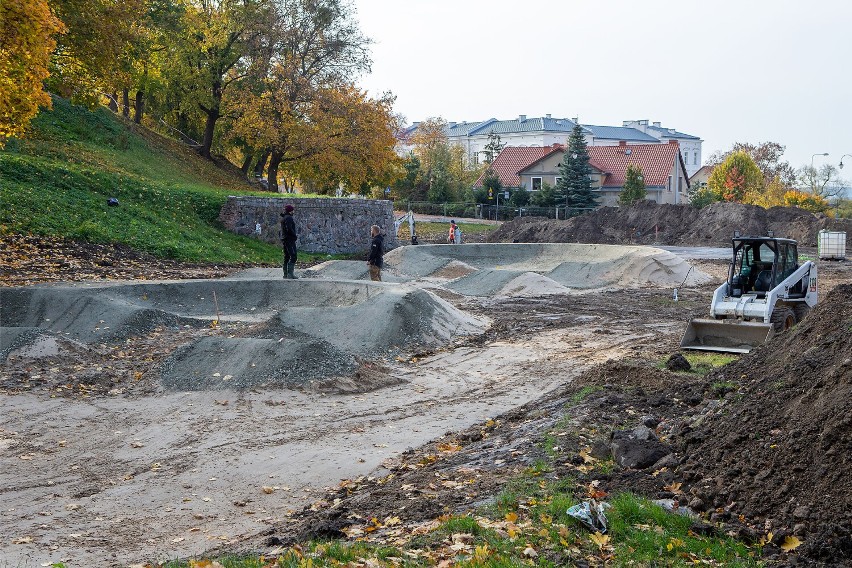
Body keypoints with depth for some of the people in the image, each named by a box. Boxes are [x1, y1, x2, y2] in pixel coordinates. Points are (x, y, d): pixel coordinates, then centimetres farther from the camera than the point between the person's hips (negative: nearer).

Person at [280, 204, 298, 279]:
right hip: (290, 239, -11)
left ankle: (285, 274, 16)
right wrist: (295, 235, -10)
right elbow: (289, 229, -24)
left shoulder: (283, 217, 17)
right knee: (293, 257, -12)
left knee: (287, 257, 14)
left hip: (285, 239, 11)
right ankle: (290, 274, -18)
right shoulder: (288, 218, -15)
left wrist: (295, 234, 12)